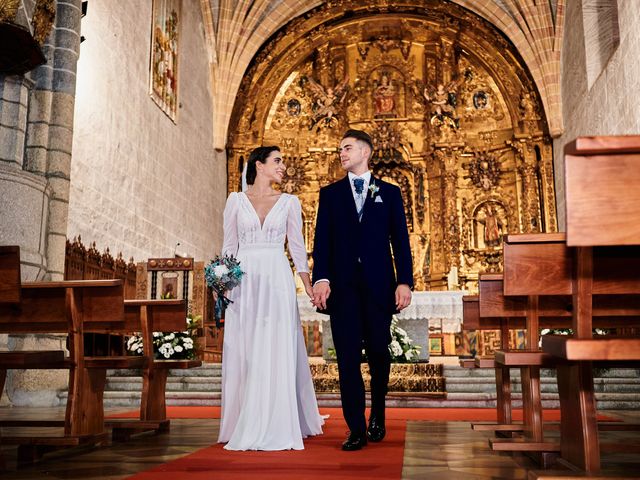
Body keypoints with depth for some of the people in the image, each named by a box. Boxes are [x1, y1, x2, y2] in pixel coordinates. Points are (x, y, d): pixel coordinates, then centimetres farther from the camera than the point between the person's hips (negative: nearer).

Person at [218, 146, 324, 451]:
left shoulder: (289, 202, 9)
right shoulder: (236, 200, 8)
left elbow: (297, 246, 8)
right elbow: (229, 245, 9)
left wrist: (309, 285, 0)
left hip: (277, 281, 0)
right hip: (243, 282, 0)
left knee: (276, 353, -3)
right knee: (244, 354, 2)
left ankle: (275, 428, 3)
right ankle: (244, 427, 12)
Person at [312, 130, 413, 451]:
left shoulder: (389, 193, 11)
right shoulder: (330, 193, 13)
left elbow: (400, 240, 5)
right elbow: (322, 240, 4)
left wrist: (404, 281, -5)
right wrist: (321, 278, -10)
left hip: (378, 285, 0)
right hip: (342, 286, 0)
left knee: (378, 352, 7)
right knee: (348, 357, -2)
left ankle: (377, 415, 30)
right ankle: (356, 430, 5)